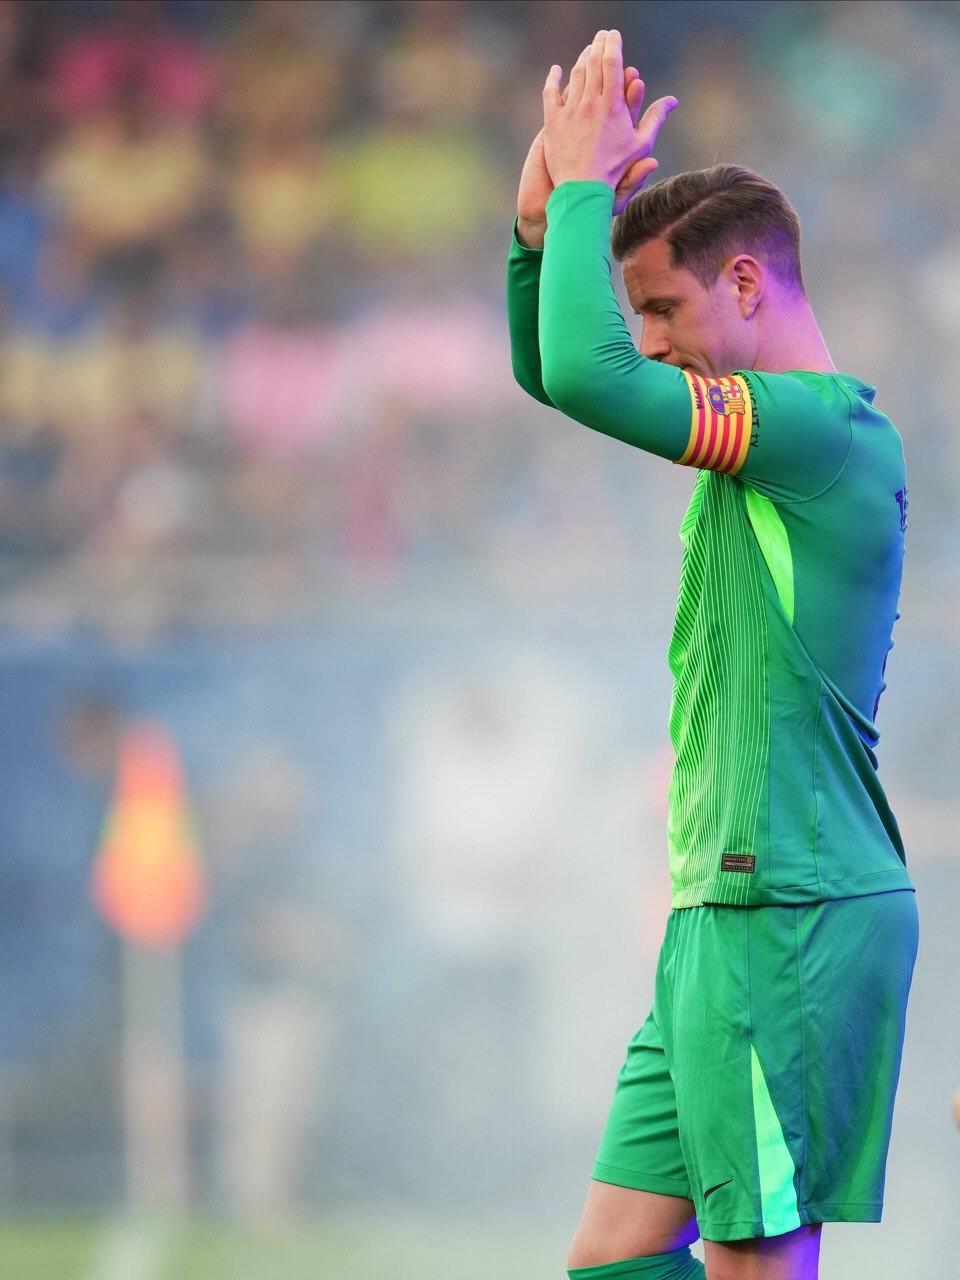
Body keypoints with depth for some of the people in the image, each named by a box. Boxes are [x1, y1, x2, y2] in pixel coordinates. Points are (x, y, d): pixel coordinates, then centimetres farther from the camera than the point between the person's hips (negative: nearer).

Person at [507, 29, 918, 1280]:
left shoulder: (826, 425, -14)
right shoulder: (768, 427, 16)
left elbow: (586, 378, -24)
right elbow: (553, 371, 26)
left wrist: (587, 180, -11)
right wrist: (544, 219, 8)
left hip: (795, 919, -10)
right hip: (726, 911, 10)